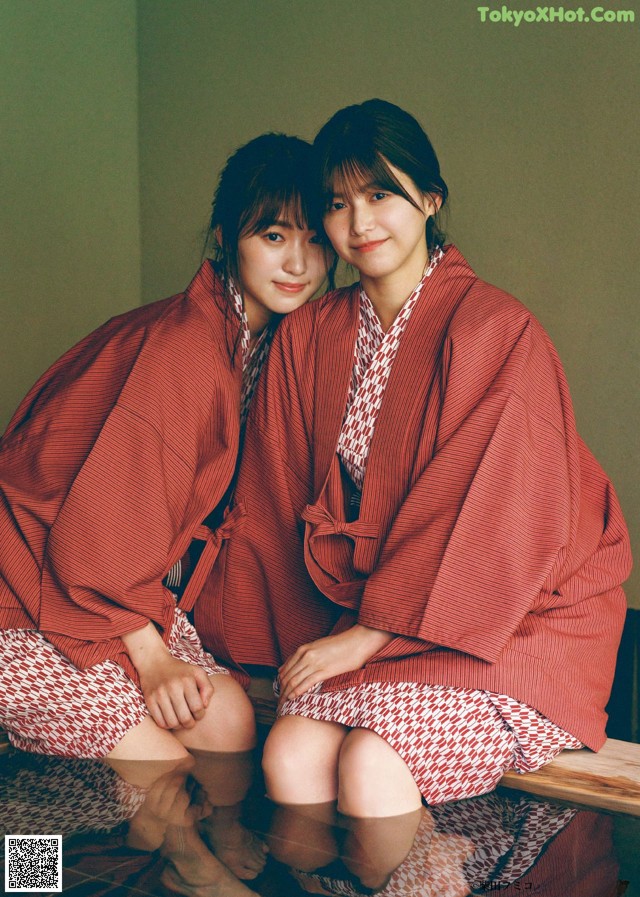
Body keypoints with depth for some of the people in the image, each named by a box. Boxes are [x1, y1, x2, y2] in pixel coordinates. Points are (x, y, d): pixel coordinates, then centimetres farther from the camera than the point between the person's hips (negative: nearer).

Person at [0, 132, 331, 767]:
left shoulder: (261, 342, 4)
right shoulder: (182, 346, -26)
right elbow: (100, 524, -23)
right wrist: (149, 658, -14)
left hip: (121, 589, 8)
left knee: (231, 724, -7)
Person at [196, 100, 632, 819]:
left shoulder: (495, 329, -11)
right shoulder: (309, 335, 7)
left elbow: (497, 522, -16)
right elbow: (275, 509, 9)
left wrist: (367, 633, -16)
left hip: (523, 620, -4)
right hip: (370, 618, 5)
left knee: (370, 763, -27)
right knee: (291, 753, -22)